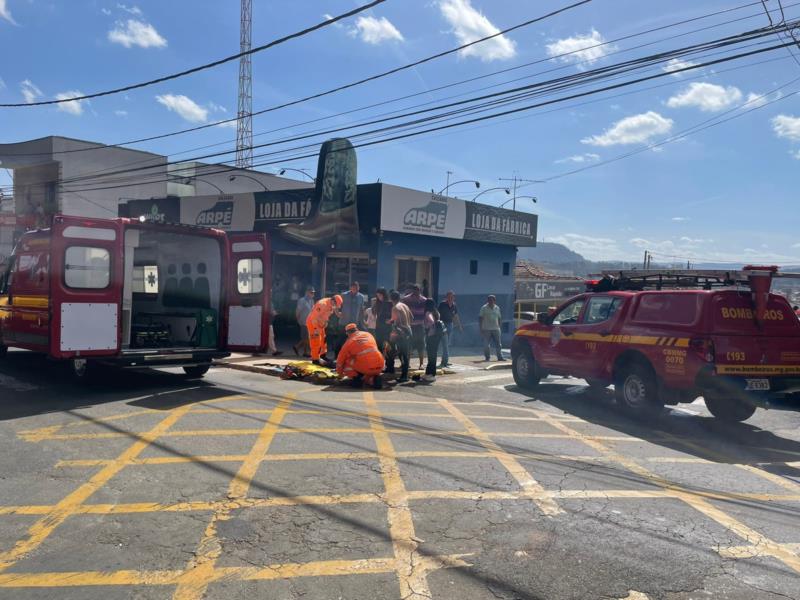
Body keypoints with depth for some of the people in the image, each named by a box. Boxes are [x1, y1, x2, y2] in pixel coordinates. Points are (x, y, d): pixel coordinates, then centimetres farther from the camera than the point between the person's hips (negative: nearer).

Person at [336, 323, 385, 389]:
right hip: (379, 367, 4)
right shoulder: (368, 334, 18)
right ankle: (374, 378, 7)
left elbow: (340, 360, 15)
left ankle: (356, 378, 2)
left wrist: (340, 373, 33)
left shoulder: (349, 342, 8)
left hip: (365, 368, -4)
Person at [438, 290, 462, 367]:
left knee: (448, 344, 10)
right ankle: (445, 361, -15)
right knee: (445, 343, -13)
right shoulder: (442, 304, -11)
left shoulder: (454, 305, 5)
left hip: (450, 324, 6)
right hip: (443, 324, -6)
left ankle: (443, 360, 19)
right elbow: (438, 315, -10)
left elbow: (456, 316, 16)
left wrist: (460, 326, 20)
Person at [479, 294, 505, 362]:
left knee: (498, 344, 0)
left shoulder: (497, 308, 11)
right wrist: (481, 328, -7)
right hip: (486, 329, -3)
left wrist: (499, 327, 11)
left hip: (496, 329, 3)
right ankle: (487, 357, 10)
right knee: (486, 344, 0)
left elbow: (499, 318, 17)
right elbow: (480, 318, -2)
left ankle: (500, 357, 2)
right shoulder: (484, 308, -1)